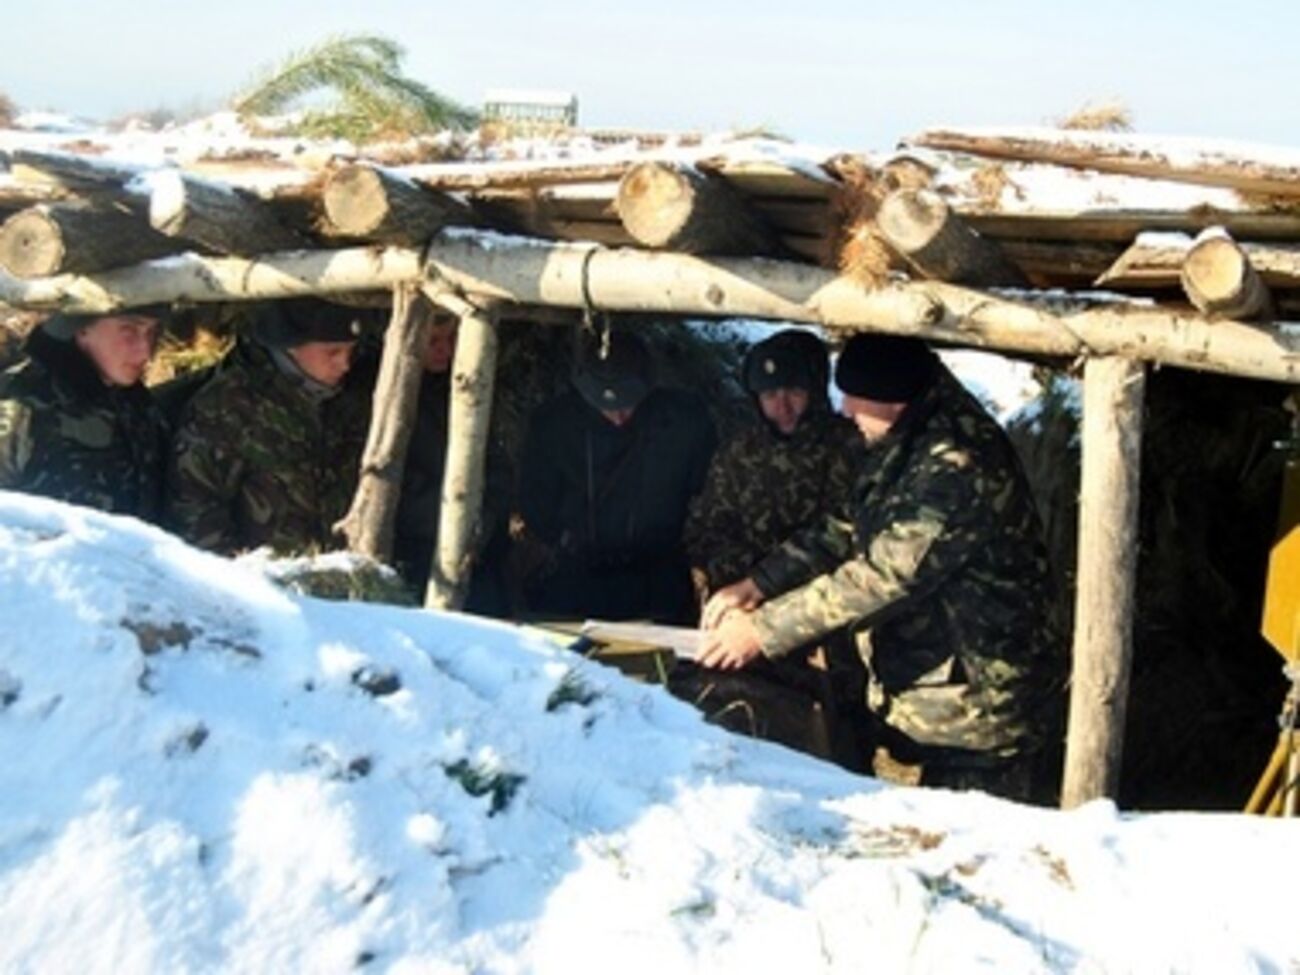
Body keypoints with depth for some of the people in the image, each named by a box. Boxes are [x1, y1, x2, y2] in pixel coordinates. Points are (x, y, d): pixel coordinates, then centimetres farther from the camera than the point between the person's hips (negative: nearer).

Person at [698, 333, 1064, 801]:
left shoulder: (959, 465, -25)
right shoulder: (907, 451, 7)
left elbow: (883, 574, -27)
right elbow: (851, 532, 15)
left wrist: (763, 629, -22)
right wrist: (759, 583, 3)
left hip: (976, 716, -10)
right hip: (909, 704, 10)